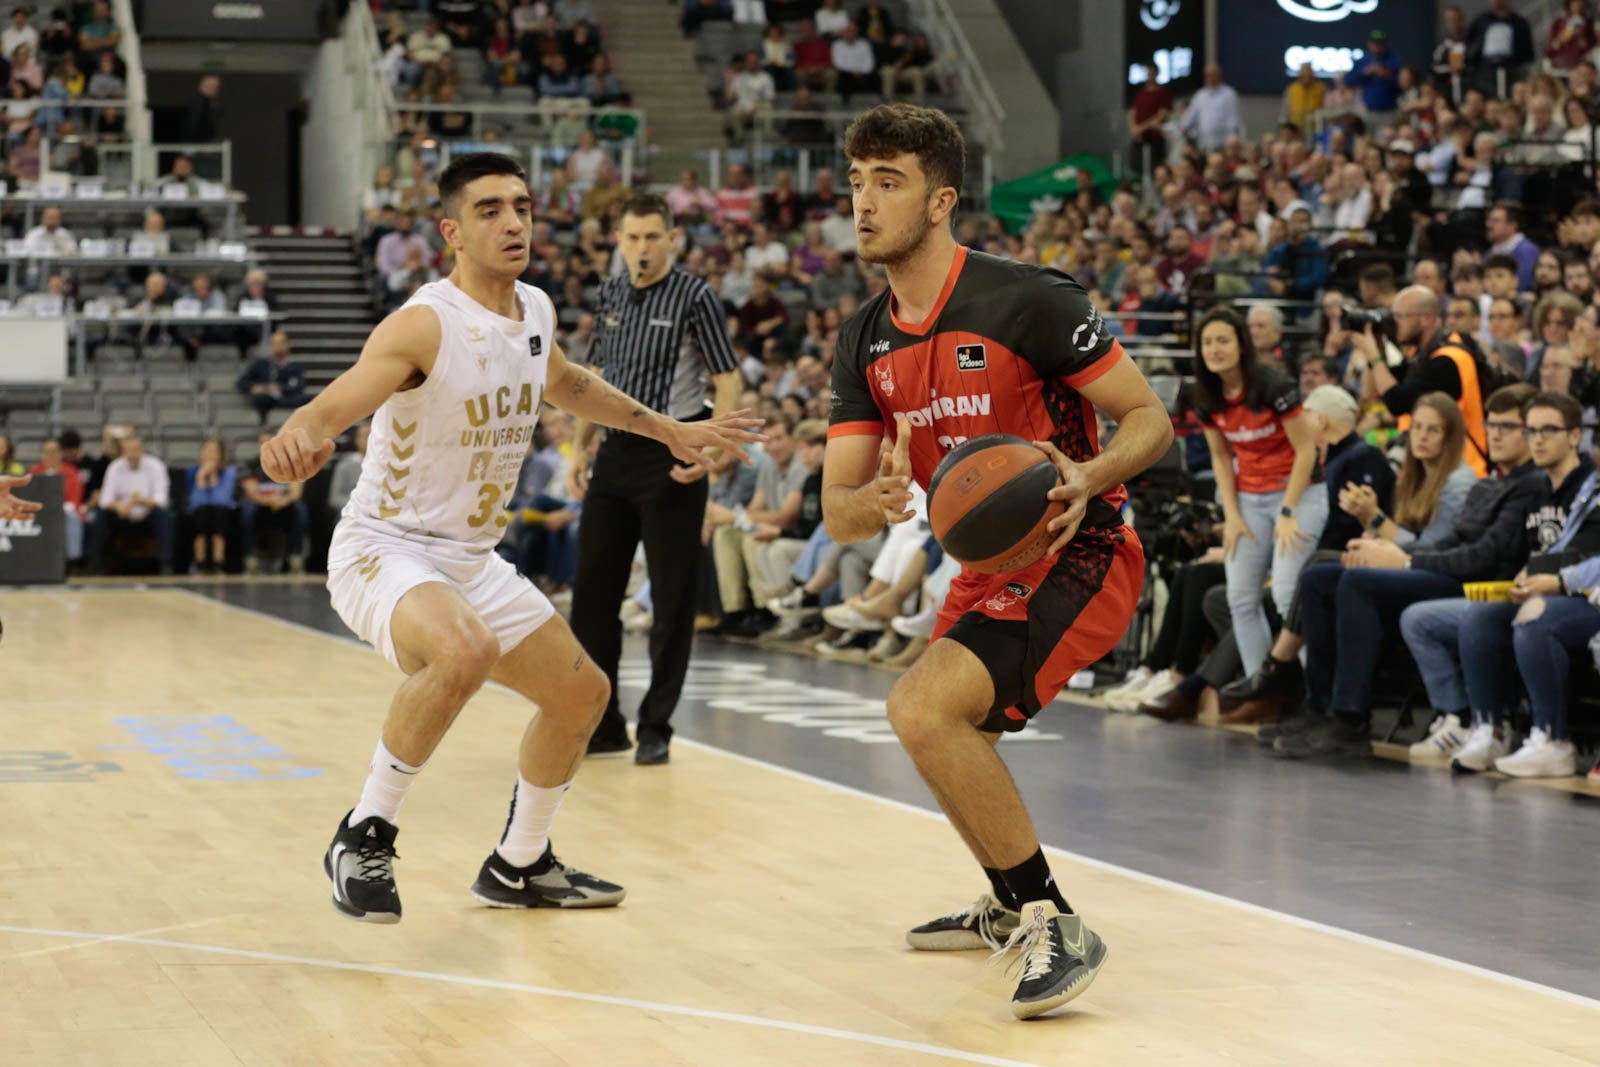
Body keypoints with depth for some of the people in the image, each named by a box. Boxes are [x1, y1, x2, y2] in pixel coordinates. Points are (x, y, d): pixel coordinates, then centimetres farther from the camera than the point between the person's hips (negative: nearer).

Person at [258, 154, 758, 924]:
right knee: (465, 652, -38)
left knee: (582, 693, 15)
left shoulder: (535, 312, 2)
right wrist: (299, 437, -60)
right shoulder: (425, 324, -22)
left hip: (473, 561, 8)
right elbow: (335, 404, -37)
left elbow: (565, 382, 25)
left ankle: (519, 867, 34)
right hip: (385, 549, -8)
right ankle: (365, 835, -19)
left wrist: (669, 430, 31)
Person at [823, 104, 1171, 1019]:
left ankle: (1055, 926, -16)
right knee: (943, 729, 26)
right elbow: (837, 512, -1)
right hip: (991, 564, 9)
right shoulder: (867, 341, 2)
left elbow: (1151, 418, -13)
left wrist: (1088, 479, -33)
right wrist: (877, 504, -26)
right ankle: (1010, 907, 51)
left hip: (1077, 556, -9)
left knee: (923, 706, -27)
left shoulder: (1027, 300, -19)